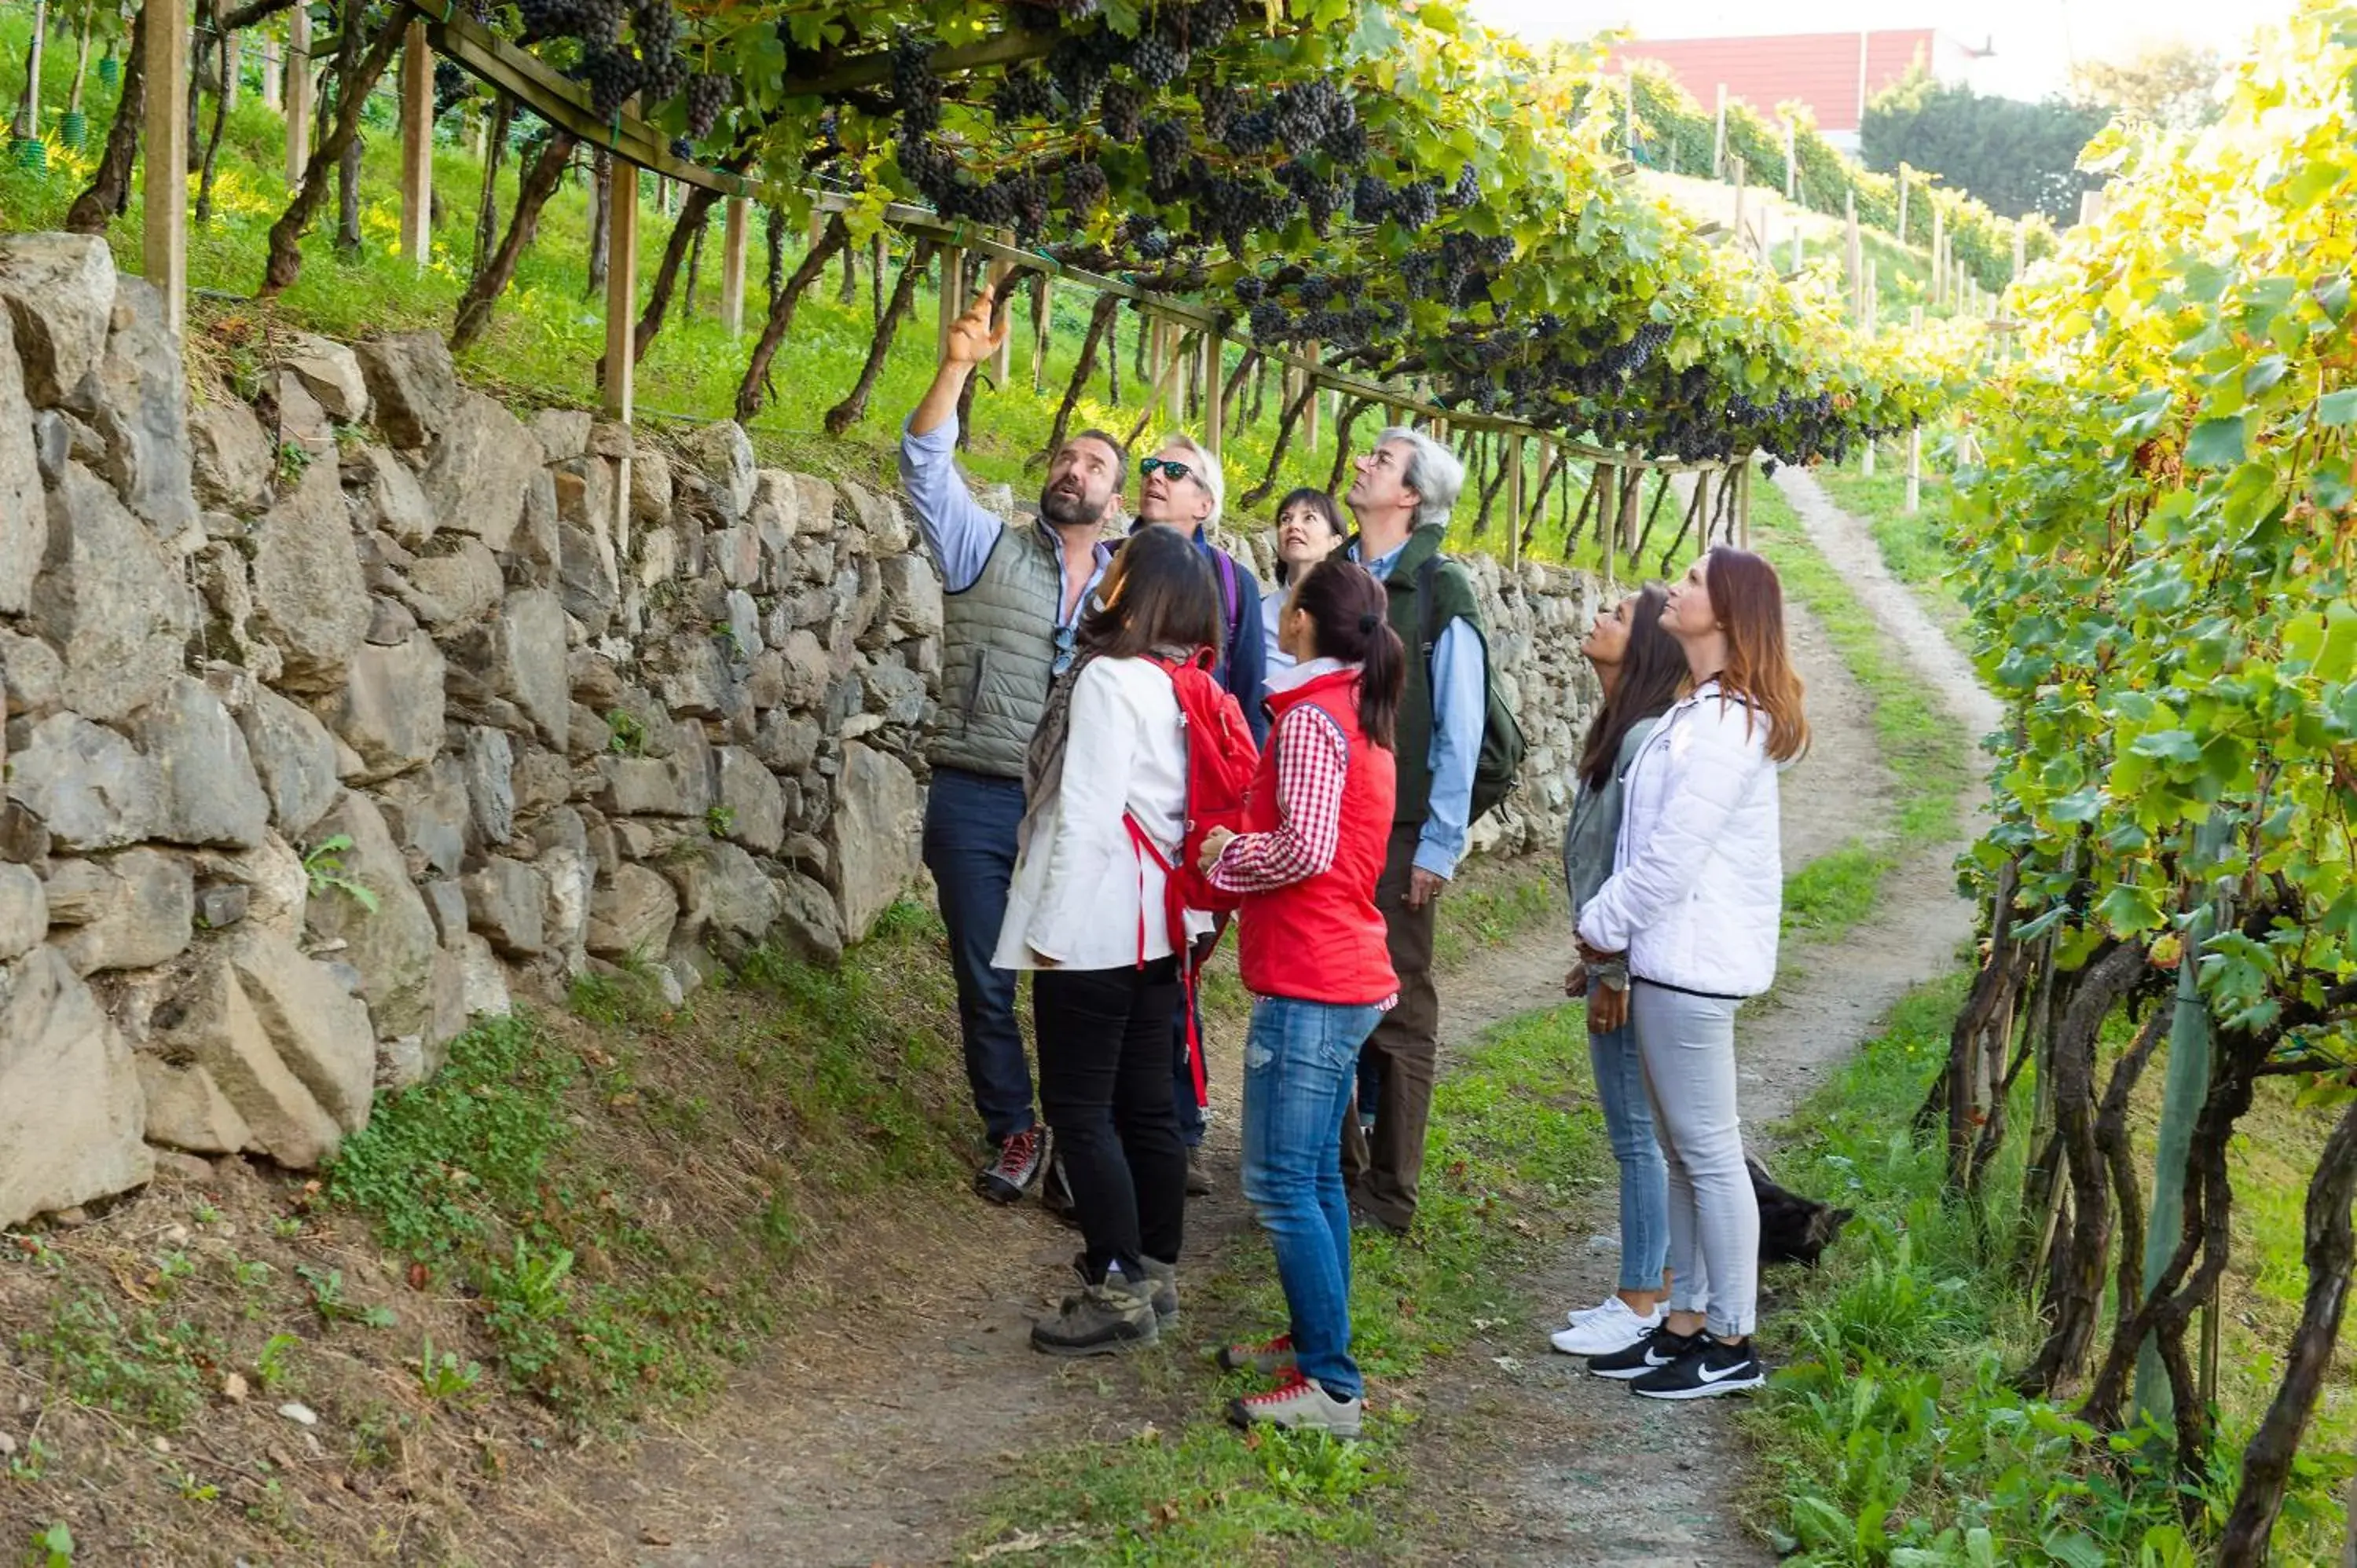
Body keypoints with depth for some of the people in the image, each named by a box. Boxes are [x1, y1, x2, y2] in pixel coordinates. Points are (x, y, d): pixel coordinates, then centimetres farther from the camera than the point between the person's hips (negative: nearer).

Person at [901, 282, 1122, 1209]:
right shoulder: (988, 550, 4)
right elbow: (926, 466, -9)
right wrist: (957, 368, -21)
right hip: (976, 802, -1)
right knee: (984, 981, 5)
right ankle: (1013, 1132, 21)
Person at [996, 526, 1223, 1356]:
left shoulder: (1109, 680, -15)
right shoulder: (1183, 685, 9)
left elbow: (1087, 814, -19)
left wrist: (1050, 927, -15)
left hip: (1096, 929, -8)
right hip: (1158, 927, 8)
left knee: (1078, 1109, -2)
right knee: (1146, 1104, 14)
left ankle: (1119, 1294, 0)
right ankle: (1154, 1271, 21)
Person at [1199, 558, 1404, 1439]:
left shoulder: (1310, 717, -15)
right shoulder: (1363, 714, 15)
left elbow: (1304, 848, -23)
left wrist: (1224, 859, -7)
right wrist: (1242, 843, 7)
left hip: (1307, 984, -10)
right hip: (1348, 977, 10)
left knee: (1280, 1185, -7)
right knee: (1314, 1174, 17)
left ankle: (1332, 1388, -4)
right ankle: (1315, 1342, 27)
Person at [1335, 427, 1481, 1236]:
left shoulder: (1439, 591, -6)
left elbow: (1459, 732, -8)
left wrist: (1439, 845, -10)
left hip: (1398, 835, -5)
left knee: (1398, 1014, 3)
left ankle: (1389, 1191, 11)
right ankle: (1337, 1166, 23)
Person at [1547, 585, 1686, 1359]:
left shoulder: (1648, 740, -19)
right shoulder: (1618, 730, 11)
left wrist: (1616, 974, -18)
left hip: (1634, 970, -10)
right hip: (1614, 961, 10)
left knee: (1639, 1136, -1)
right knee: (1641, 1136, 15)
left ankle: (1640, 1304, 8)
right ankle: (1654, 1287, 25)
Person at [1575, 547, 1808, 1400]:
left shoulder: (1726, 723, -18)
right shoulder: (1705, 711, 14)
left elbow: (1672, 856, -19)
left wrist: (1603, 926, -7)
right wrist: (1616, 926, 9)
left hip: (1692, 962, -10)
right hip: (1671, 954, 10)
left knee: (1708, 1151, -2)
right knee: (1682, 1150, 14)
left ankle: (1731, 1345, 6)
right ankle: (1685, 1323, 22)